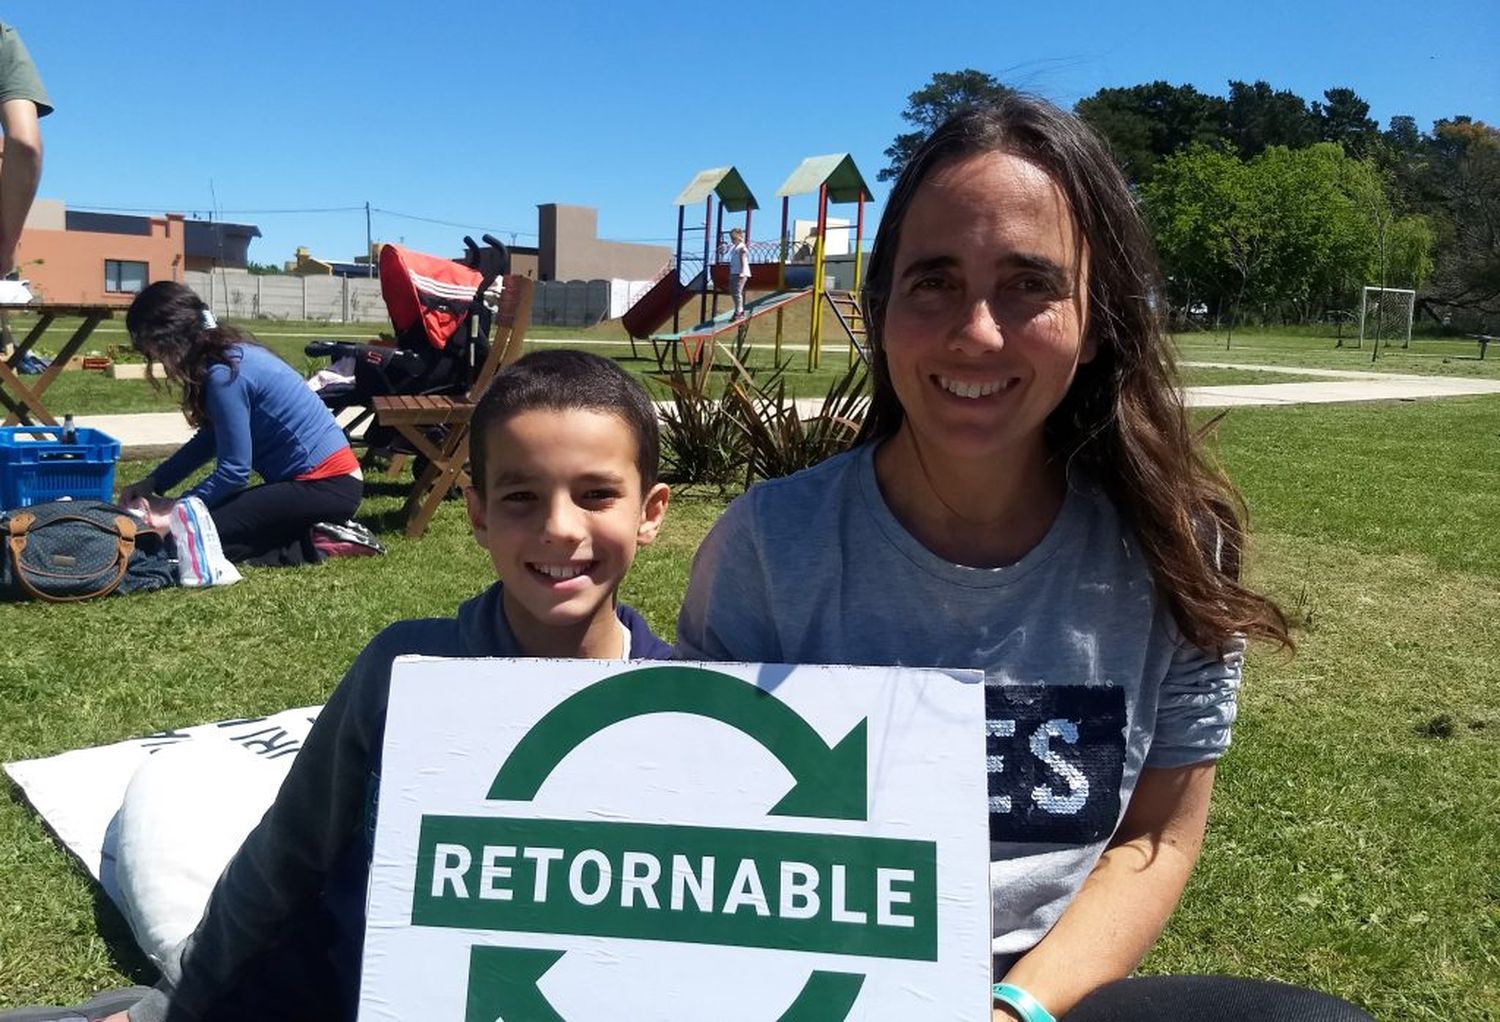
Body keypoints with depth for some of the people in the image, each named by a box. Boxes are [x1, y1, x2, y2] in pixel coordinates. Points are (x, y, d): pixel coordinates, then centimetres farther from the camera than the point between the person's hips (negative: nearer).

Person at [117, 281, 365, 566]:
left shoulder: (224, 374, -18)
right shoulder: (231, 351, 11)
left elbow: (233, 470, -16)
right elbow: (209, 440, 20)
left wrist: (177, 510, -6)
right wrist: (152, 483, 16)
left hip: (326, 486, -10)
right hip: (329, 479, 10)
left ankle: (315, 545, -9)